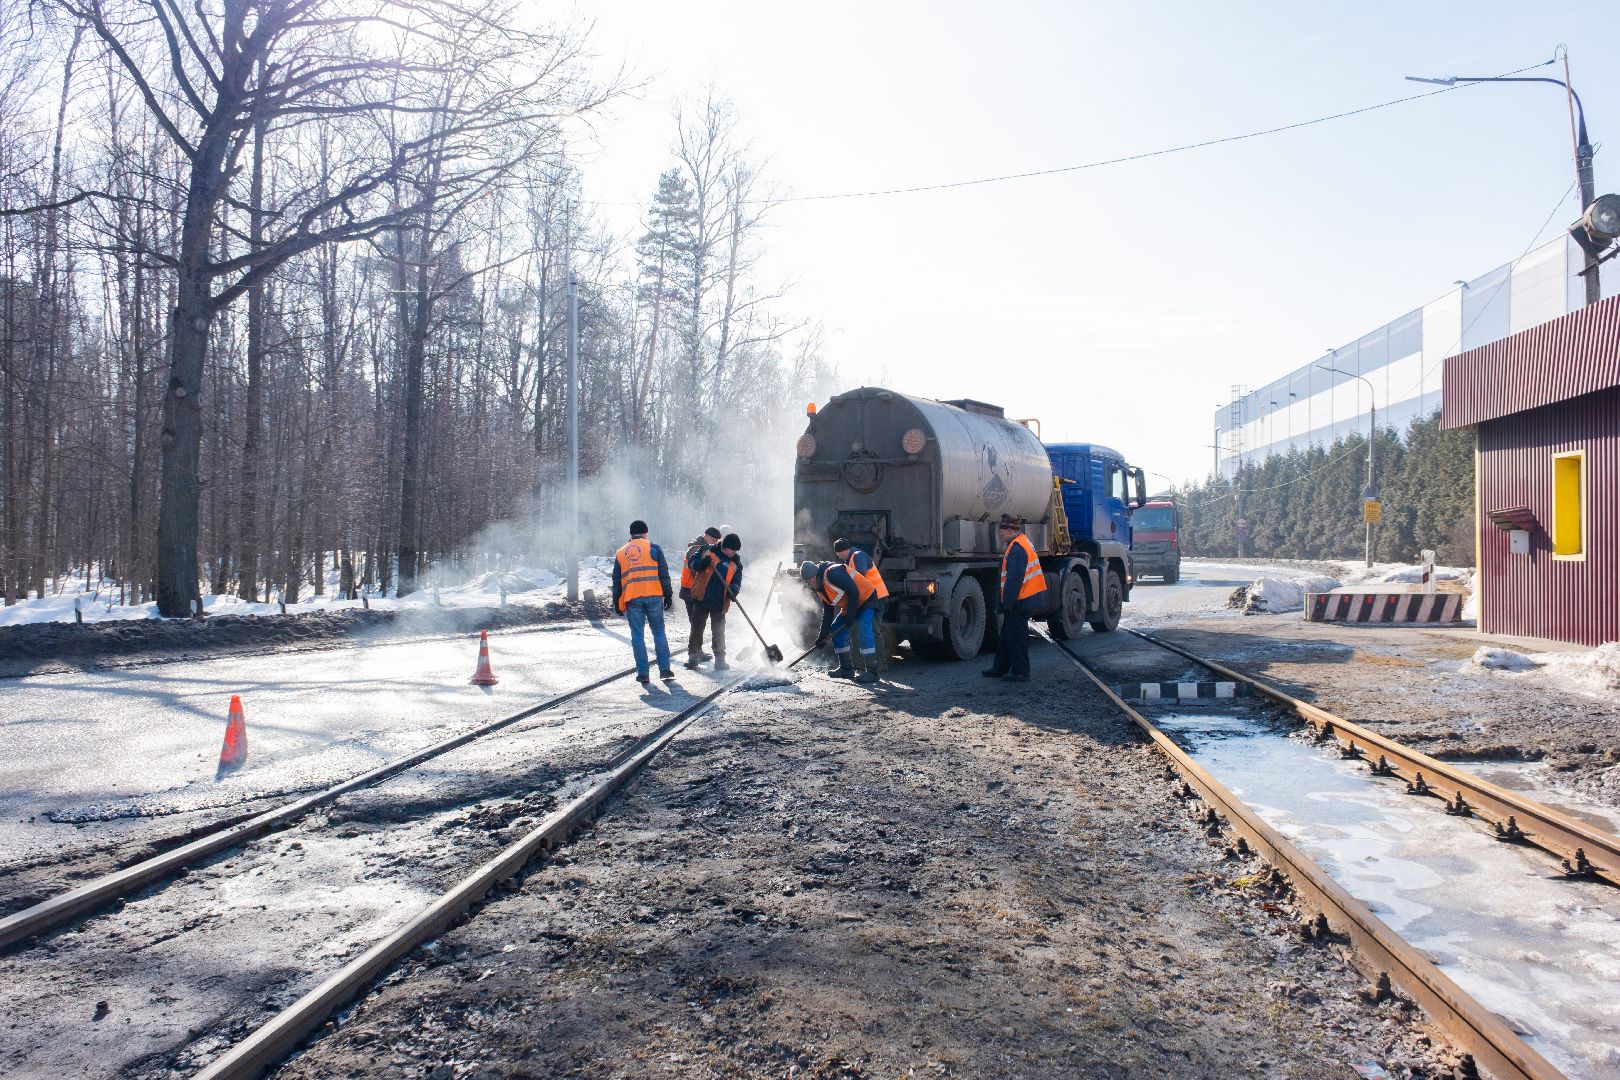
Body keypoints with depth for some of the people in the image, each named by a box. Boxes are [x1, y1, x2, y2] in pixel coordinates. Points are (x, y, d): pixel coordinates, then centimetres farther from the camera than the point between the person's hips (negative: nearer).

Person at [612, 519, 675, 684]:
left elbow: (616, 581, 15)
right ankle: (664, 670, 6)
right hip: (653, 597, -1)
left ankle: (643, 673, 3)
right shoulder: (653, 548, 5)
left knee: (638, 636, 5)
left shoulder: (620, 553, 14)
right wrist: (668, 595, 4)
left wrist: (617, 602, 20)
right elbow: (663, 574, 0)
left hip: (632, 600, 2)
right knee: (659, 633, 8)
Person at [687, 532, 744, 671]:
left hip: (720, 602, 1)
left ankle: (720, 660, 11)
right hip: (701, 598, -1)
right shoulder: (707, 550, 0)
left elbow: (737, 581, 6)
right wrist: (702, 563, -19)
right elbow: (691, 562, 2)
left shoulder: (736, 563, 5)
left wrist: (733, 591, -16)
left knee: (718, 632, 4)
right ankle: (693, 657, 20)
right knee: (697, 628, 8)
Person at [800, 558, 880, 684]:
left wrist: (850, 615, -23)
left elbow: (854, 591, -27)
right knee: (836, 630, 8)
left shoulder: (833, 573, -26)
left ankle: (872, 672, -25)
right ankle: (846, 669, 15)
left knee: (863, 629, -26)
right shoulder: (820, 588, 5)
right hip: (851, 606, 10)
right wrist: (822, 635, 7)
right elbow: (828, 612, 11)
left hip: (866, 599, -10)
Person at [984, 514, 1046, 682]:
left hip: (1019, 603, -11)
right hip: (1028, 599, 11)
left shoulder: (1016, 548, -20)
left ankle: (1020, 672, 8)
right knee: (1007, 635, 18)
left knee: (1017, 637, -1)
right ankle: (1000, 668, 27)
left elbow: (1014, 579, -25)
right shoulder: (1023, 542, 14)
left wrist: (1007, 602, -21)